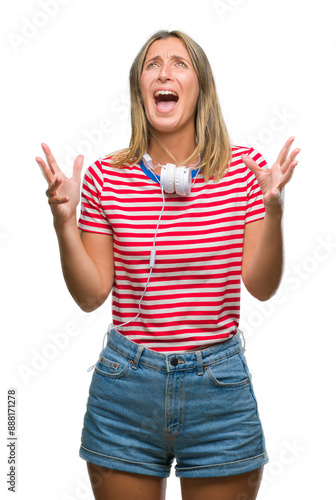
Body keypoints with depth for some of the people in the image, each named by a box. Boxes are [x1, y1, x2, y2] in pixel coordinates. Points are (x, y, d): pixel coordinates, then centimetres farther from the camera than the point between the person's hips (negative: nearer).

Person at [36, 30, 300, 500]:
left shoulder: (244, 168, -2)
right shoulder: (105, 176, -2)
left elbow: (261, 286, -3)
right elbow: (91, 294, 0)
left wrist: (273, 209, -17)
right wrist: (63, 220, -13)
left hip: (220, 389, 0)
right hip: (126, 386, 1)